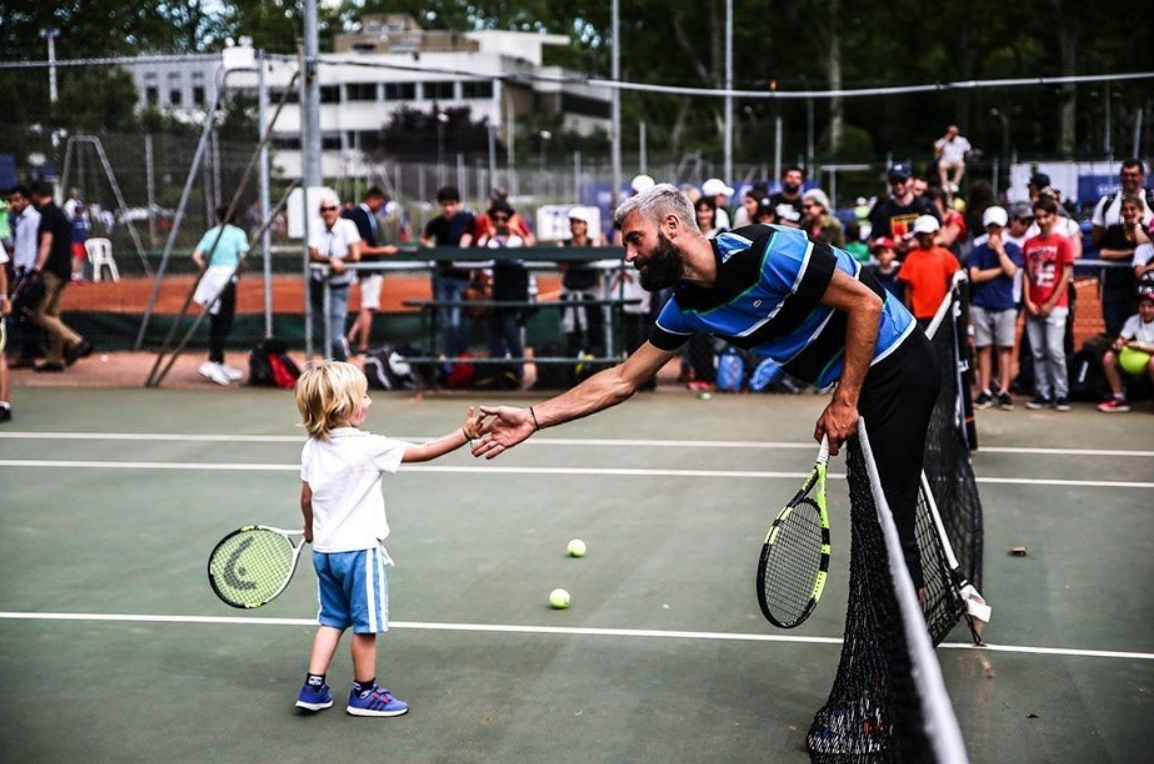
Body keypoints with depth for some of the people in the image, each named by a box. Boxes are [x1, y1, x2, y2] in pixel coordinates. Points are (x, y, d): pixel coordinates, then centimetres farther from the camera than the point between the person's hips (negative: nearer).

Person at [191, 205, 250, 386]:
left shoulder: (211, 233, 13)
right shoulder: (238, 233, 2)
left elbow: (196, 256, 3)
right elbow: (243, 256, -11)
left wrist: (206, 270, 12)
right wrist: (238, 271, 4)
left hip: (211, 276, 5)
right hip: (228, 277, -5)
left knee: (216, 322, 11)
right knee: (224, 323, -6)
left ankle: (220, 364, 17)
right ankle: (212, 363, -17)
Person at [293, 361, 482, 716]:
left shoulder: (312, 448, 1)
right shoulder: (367, 447, -18)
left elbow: (306, 497, 11)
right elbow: (423, 452, -15)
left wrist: (311, 528, 30)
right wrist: (466, 434, -11)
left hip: (324, 549, 7)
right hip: (359, 549, -7)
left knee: (332, 619, 19)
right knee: (365, 625, 7)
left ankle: (313, 687, 18)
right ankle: (364, 693, 19)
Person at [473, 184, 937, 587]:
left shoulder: (766, 251, -25)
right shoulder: (687, 306, 0)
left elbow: (866, 303, -21)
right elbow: (622, 379, 5)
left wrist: (846, 401, -20)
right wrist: (534, 418, -1)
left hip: (897, 366, -8)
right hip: (857, 380, 8)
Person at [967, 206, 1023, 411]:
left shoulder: (1012, 249, 6)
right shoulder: (978, 250, 7)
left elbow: (1011, 271, -9)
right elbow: (975, 276, -4)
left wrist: (999, 249, -7)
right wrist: (999, 270, -5)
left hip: (1005, 305, -1)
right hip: (981, 306, 1)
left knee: (1004, 348, -1)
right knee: (984, 348, 3)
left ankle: (1004, 392, 2)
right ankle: (985, 392, 7)